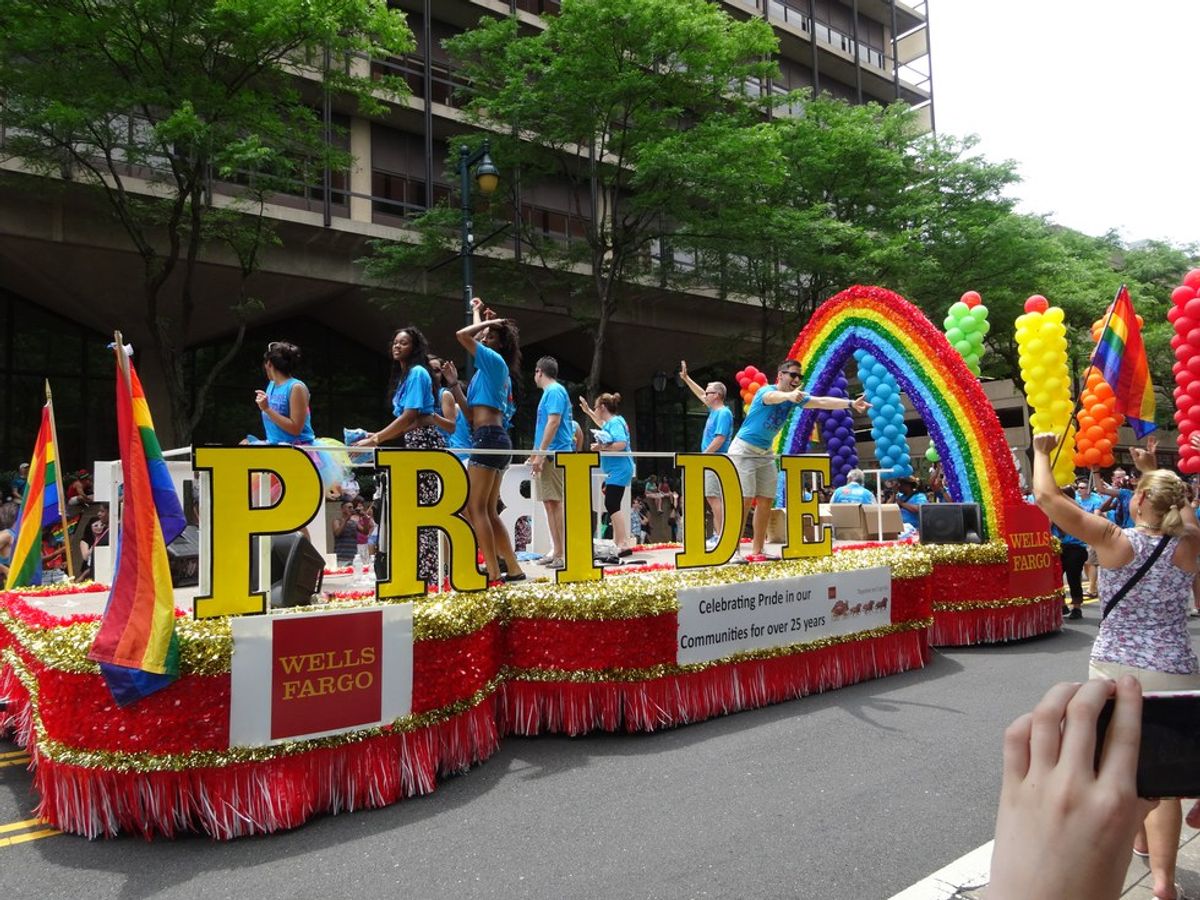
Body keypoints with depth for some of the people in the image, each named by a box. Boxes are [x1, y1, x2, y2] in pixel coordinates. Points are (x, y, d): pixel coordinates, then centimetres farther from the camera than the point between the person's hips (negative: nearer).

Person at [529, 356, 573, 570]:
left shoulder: (554, 391, -8)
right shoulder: (550, 392, 21)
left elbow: (553, 422, -18)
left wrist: (540, 453, -20)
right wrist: (536, 453, 26)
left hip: (554, 455, -10)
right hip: (549, 455, 10)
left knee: (555, 502, -10)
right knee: (550, 503, 11)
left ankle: (563, 553, -9)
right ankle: (556, 551, 16)